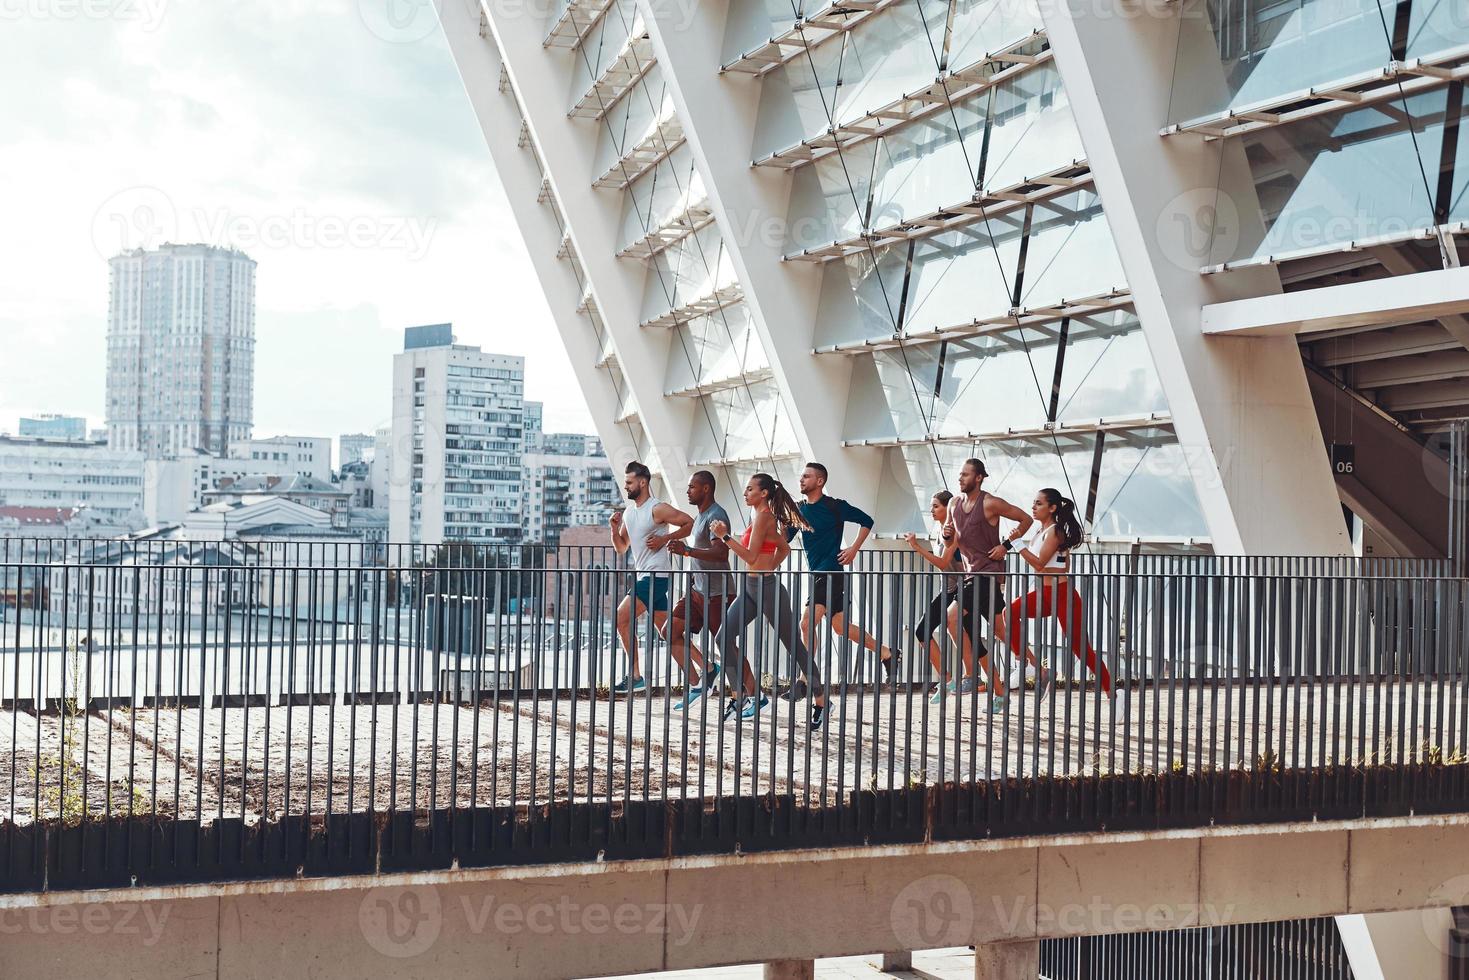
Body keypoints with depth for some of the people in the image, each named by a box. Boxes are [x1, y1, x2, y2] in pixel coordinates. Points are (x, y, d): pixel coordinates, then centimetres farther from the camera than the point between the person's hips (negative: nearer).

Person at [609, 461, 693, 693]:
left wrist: (665, 538, -16)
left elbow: (690, 523, -11)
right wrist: (615, 529, 2)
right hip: (643, 576, 9)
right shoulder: (628, 512, 15)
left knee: (622, 618, -12)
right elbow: (622, 548, 20)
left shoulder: (658, 509, -11)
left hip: (656, 575, -9)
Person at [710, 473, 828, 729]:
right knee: (725, 637, -1)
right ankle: (741, 694, 3)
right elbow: (784, 549, 24)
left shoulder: (763, 516, -14)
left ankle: (820, 700, 10)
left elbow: (751, 557, -18)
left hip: (766, 588, -10)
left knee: (794, 645, 0)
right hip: (750, 587, 10)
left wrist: (725, 536, -19)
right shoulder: (762, 516, 14)